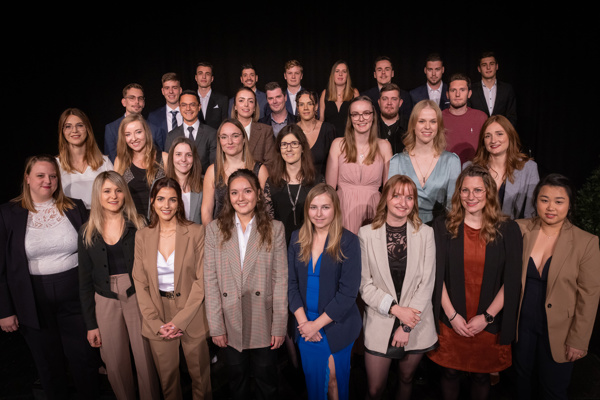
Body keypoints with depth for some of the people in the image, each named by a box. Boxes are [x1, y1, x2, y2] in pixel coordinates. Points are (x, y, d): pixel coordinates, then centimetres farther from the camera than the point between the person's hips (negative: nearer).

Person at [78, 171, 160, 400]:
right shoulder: (87, 233, 4)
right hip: (106, 302, 2)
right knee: (116, 365, 10)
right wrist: (90, 323, 5)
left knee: (146, 361, 2)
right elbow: (85, 281, 7)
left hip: (137, 298, -1)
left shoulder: (138, 226, -1)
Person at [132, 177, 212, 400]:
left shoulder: (196, 233, -7)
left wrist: (180, 321, -13)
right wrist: (156, 323, -7)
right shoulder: (142, 236, 1)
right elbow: (140, 283, 1)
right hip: (157, 321, 2)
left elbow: (202, 280, -9)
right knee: (167, 377, 16)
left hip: (192, 317, -2)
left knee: (200, 375, 11)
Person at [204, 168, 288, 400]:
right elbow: (210, 280, -2)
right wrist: (216, 327, -6)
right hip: (229, 324, 1)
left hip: (263, 324, -1)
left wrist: (279, 326, -6)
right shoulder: (215, 229, 0)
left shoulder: (274, 229, -2)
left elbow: (280, 279, -4)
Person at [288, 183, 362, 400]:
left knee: (335, 381, 13)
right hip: (305, 325, 3)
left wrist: (317, 324, -14)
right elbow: (291, 282, 0)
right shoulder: (297, 238, -1)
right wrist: (303, 321, -10)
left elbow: (348, 292, -15)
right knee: (312, 380, 16)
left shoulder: (348, 241, -12)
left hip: (336, 328, -3)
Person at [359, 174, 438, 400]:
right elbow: (365, 284, -5)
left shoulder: (425, 233, -3)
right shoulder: (367, 234, -5)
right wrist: (395, 309, -15)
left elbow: (427, 283, -5)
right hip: (380, 324, -1)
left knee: (406, 380, 19)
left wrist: (406, 326, -9)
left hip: (416, 324, 1)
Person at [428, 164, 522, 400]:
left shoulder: (508, 230, -5)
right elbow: (437, 275, -5)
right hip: (450, 321, 0)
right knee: (450, 373, 15)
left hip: (489, 324, 0)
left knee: (481, 376, 17)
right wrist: (451, 314, -10)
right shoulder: (443, 226, -5)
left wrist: (486, 317, -9)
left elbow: (511, 281, -5)